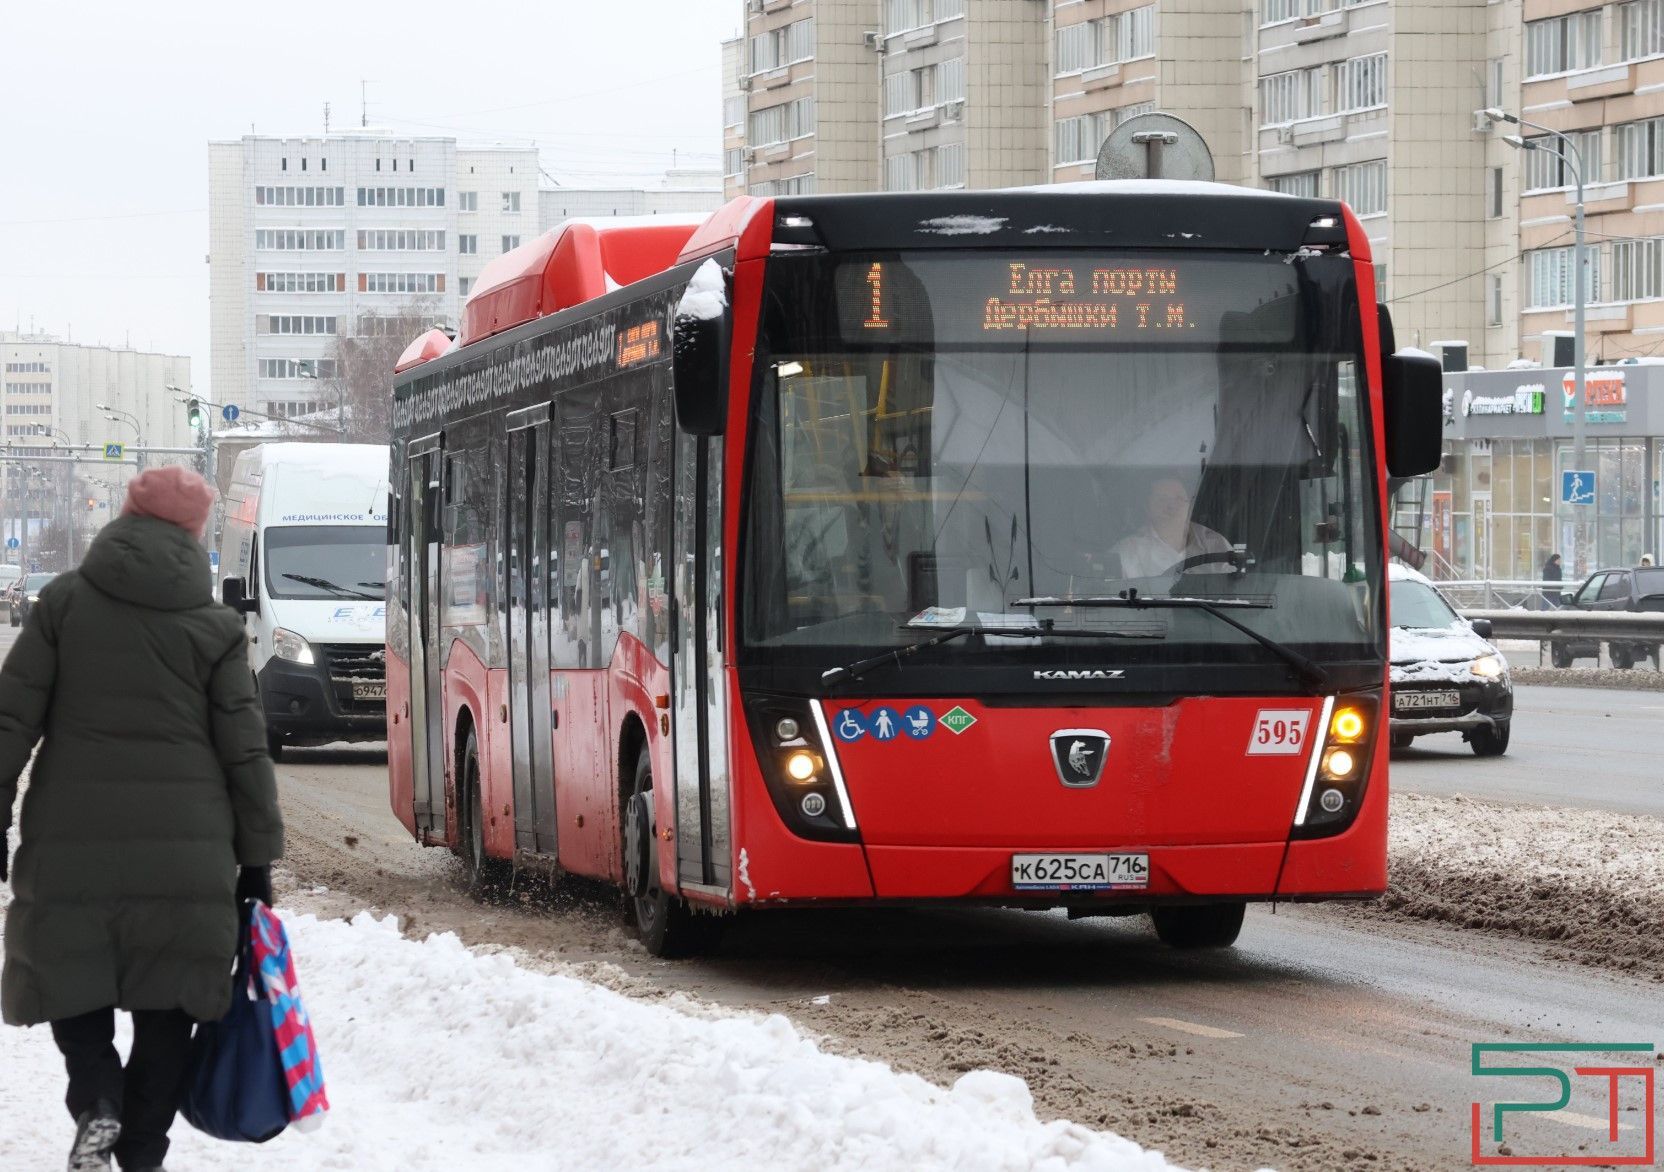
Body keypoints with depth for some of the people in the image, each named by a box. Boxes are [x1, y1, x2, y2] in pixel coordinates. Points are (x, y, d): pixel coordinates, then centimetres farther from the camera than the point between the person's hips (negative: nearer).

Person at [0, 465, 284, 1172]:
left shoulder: (64, 602, 2)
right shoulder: (217, 627, 1)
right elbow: (244, 751, 1)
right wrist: (257, 859, 8)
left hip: (70, 847, 0)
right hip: (185, 853, 0)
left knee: (73, 981, 14)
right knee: (165, 1008, 11)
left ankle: (96, 1103, -10)